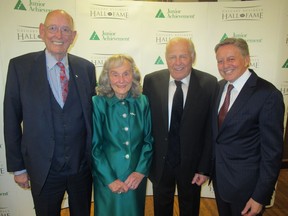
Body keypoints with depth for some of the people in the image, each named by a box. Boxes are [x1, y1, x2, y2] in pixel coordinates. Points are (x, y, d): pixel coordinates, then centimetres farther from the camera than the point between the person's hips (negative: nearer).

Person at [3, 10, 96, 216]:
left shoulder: (86, 67, -2)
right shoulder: (20, 66, -8)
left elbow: (92, 114, 3)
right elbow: (12, 120, -4)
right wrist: (17, 167, -1)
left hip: (82, 166, 2)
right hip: (43, 170, -1)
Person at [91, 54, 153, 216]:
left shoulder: (143, 102, -4)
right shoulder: (97, 103, -12)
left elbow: (149, 140, 0)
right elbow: (94, 146, -9)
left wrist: (141, 171, -8)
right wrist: (110, 179, -11)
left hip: (137, 178, 3)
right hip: (106, 179, -2)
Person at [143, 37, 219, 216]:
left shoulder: (209, 84, -13)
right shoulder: (151, 81, -9)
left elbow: (211, 129, -9)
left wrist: (205, 168, -8)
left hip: (192, 163, 0)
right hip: (159, 161, 1)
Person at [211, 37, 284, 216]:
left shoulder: (268, 95, -20)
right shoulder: (219, 87, 0)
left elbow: (272, 151, -18)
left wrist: (260, 197, -15)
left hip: (245, 184, -6)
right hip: (219, 178, 6)